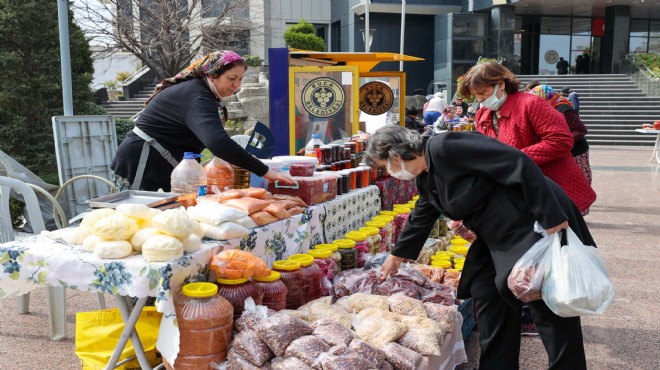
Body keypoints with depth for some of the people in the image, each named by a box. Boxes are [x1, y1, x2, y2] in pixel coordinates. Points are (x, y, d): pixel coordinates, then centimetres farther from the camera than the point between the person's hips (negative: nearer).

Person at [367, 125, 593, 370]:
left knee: (550, 305, -1)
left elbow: (516, 163, -25)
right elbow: (421, 218, 27)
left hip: (535, 223, -9)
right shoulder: (426, 178, 9)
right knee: (485, 292, 10)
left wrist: (551, 217, -24)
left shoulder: (443, 147, -22)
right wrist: (397, 255, 38)